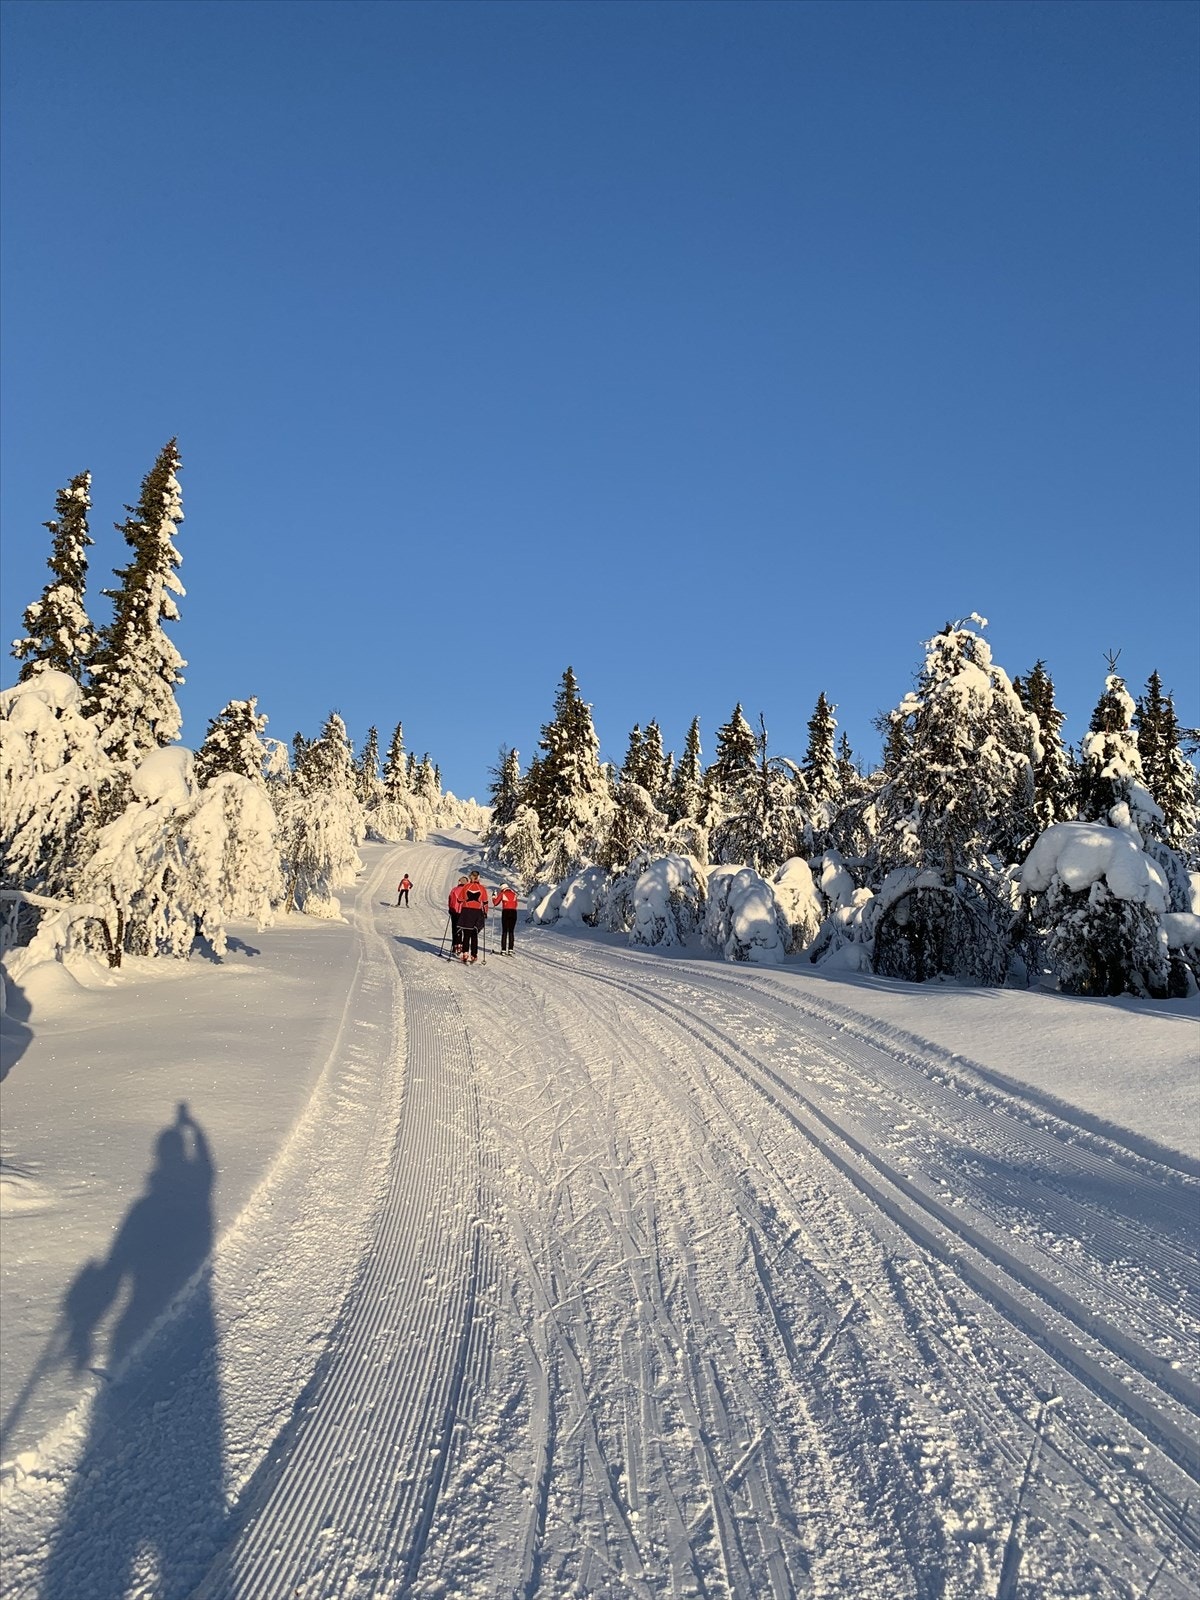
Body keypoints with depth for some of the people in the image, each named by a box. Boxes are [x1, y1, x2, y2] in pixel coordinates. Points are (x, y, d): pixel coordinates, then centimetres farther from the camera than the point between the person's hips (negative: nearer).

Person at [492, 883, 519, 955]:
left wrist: (493, 896, 24)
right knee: (511, 932, 8)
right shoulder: (514, 894, 13)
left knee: (504, 931, 3)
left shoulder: (502, 893, 3)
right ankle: (510, 950, 4)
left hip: (505, 912, -3)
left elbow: (495, 903, 7)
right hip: (514, 912, 3)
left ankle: (503, 950, -1)